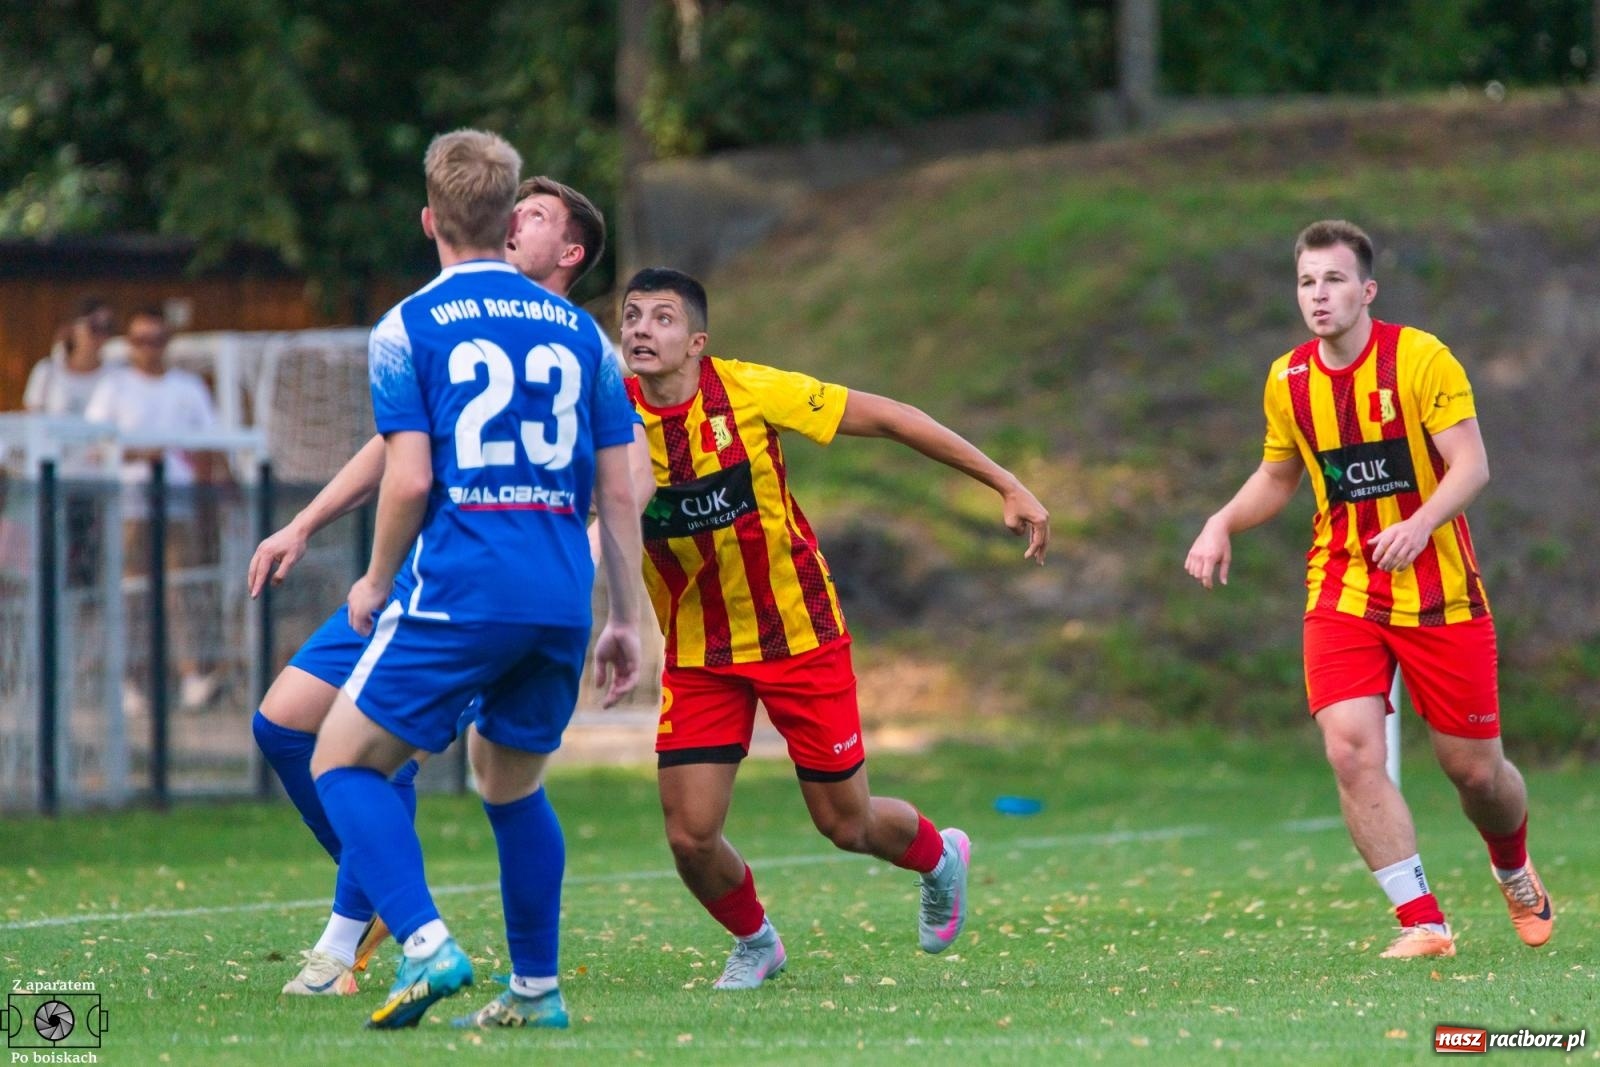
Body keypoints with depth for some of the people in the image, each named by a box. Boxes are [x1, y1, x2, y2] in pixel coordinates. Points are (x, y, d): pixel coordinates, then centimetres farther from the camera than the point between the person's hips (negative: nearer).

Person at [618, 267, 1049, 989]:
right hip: (698, 655, 2)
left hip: (799, 638, -2)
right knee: (690, 836, -8)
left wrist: (1007, 487, -10)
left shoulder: (750, 392, -18)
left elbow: (886, 417, -10)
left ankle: (939, 856, 43)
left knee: (847, 826, 6)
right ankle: (754, 942, 25)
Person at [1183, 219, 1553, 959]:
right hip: (1342, 594, 3)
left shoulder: (1420, 359, -10)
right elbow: (1277, 478, 19)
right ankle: (1423, 923, -12)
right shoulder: (1288, 382, 3)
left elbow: (1471, 464, -15)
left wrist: (1421, 523, -32)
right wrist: (1224, 522, 1)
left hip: (1439, 592, -3)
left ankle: (1514, 871, 38)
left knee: (1473, 767, 4)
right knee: (1350, 750, -19)